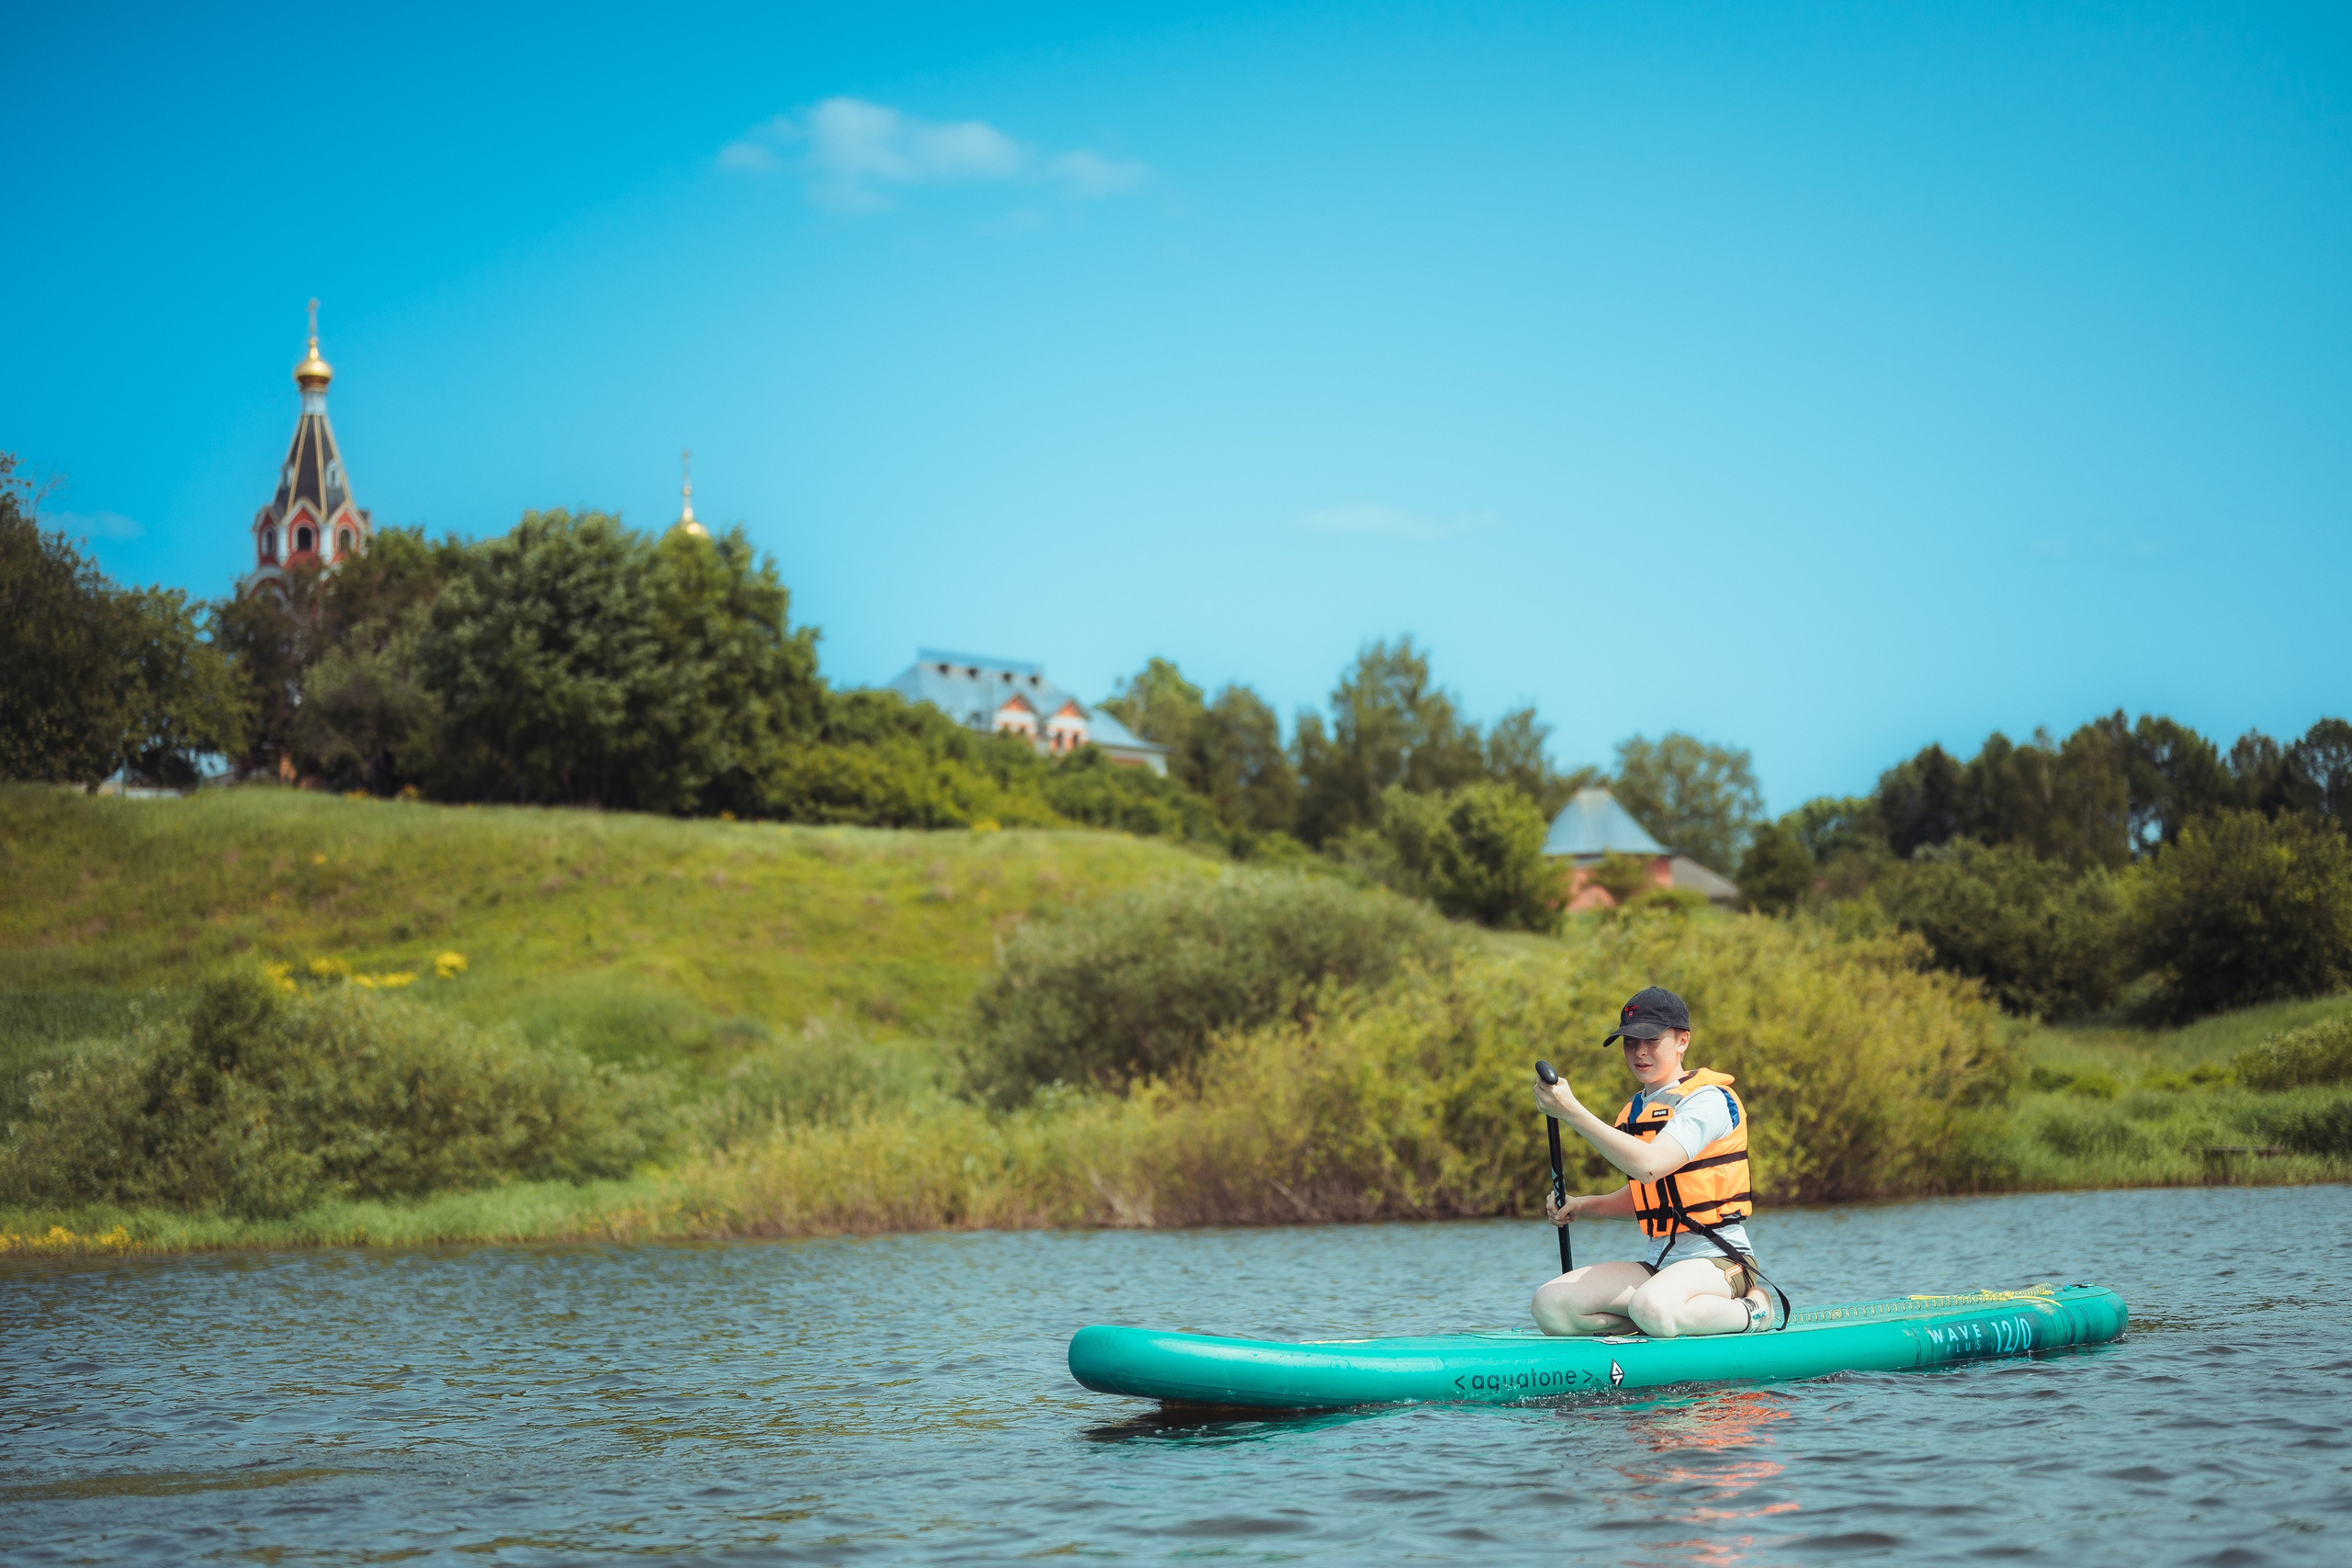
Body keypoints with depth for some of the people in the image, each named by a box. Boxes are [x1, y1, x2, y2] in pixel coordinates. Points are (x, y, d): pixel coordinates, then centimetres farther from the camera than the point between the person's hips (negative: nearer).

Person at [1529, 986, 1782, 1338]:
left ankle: (1752, 1310, -9)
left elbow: (1649, 1166, -28)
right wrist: (1582, 1207, 8)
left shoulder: (1708, 1100, -12)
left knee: (1651, 1308, -40)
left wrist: (1573, 1112, -29)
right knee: (1549, 1305, -12)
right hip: (1660, 1264, 7)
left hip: (1717, 1259, -7)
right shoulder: (1634, 1111, 14)